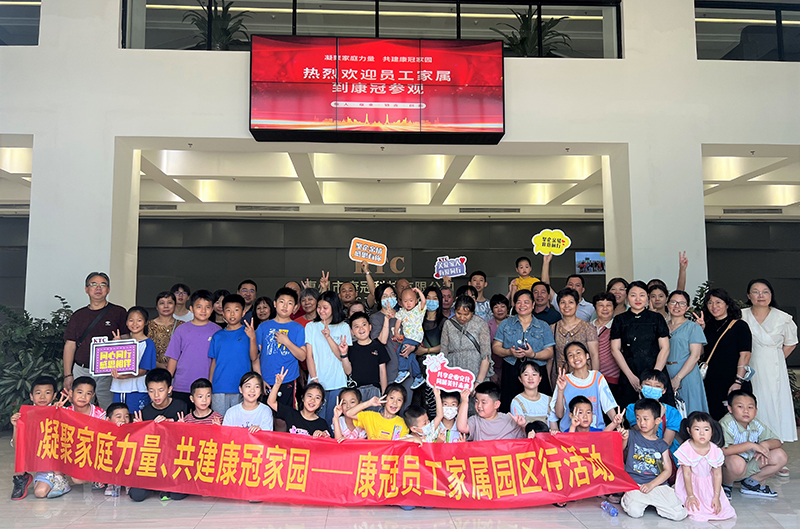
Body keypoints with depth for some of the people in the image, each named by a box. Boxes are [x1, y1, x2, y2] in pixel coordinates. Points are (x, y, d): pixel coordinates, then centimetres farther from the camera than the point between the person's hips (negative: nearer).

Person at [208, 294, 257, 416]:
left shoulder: (248, 332, 2)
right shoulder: (217, 336, 10)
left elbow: (254, 357, -8)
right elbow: (213, 362, 13)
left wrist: (253, 338, -23)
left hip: (241, 389, -2)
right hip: (219, 389, 3)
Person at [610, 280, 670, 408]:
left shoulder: (657, 319, 8)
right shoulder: (620, 320, 8)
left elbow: (665, 348, 3)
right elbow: (615, 350, 3)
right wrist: (631, 376, -6)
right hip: (628, 375, 0)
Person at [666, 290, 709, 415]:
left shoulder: (693, 327, 0)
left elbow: (695, 356, -8)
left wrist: (677, 378, -15)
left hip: (687, 376, -3)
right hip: (665, 377, 3)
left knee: (688, 416, -1)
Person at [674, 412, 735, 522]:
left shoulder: (715, 451, -14)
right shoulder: (686, 449, -22)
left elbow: (717, 475, -6)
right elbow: (687, 474, -15)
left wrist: (716, 496, -8)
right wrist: (690, 495, -12)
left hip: (708, 483, 3)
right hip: (691, 484, -3)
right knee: (694, 507, -17)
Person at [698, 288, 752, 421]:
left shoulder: (739, 326, 0)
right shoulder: (707, 327, 14)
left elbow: (745, 355, -7)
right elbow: (700, 353, 10)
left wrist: (738, 382, -15)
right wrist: (700, 330, 2)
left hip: (732, 385, -4)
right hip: (711, 384, 4)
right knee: (714, 421, 5)